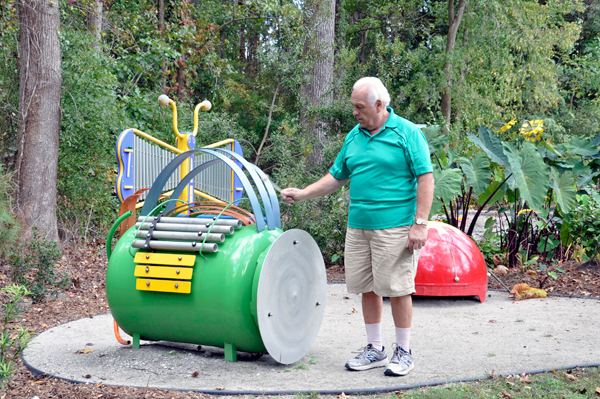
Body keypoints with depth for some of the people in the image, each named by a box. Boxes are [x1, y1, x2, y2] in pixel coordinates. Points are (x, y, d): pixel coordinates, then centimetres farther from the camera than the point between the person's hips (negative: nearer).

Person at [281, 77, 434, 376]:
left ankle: (404, 352, 11)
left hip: (394, 227, -6)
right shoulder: (354, 136, 13)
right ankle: (375, 349, 22)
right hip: (358, 226, 6)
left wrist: (420, 223, -14)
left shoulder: (407, 133, -5)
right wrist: (303, 194, 9)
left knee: (397, 289, -2)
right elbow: (337, 177, 19)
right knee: (367, 289, 10)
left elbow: (426, 178, -9)